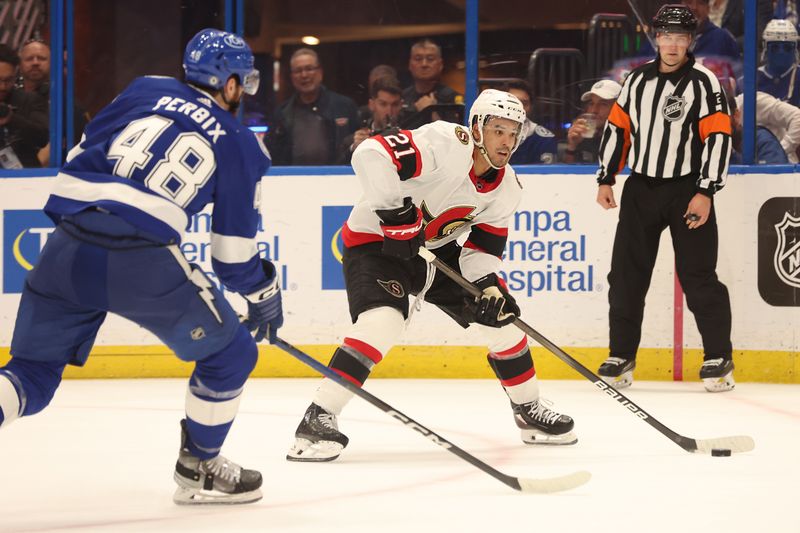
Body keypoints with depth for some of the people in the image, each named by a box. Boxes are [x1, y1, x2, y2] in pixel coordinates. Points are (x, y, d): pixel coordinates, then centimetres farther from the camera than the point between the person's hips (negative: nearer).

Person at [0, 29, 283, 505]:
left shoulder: (146, 91, 21)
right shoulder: (241, 145, 13)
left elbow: (79, 157, 21)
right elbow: (234, 246, 14)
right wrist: (264, 292, 31)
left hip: (66, 249, 4)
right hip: (141, 259, -4)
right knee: (229, 353, 19)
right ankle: (198, 470, 25)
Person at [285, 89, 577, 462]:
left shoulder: (506, 188, -2)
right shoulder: (446, 144, -27)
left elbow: (483, 247, 2)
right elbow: (371, 154, -37)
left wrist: (489, 286, -18)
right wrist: (394, 213, -35)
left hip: (437, 249, 8)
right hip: (375, 240, -8)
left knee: (501, 315, 5)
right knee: (383, 321, -30)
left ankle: (528, 409, 24)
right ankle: (319, 418, -26)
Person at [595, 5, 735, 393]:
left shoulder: (704, 82, -8)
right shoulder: (638, 80, 7)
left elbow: (718, 138, -13)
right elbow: (617, 127, 13)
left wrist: (706, 193, -18)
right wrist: (605, 179, 9)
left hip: (687, 191, -4)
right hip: (641, 187, 5)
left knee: (698, 277, -5)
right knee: (626, 274, 3)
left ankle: (719, 358, 5)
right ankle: (621, 356, 13)